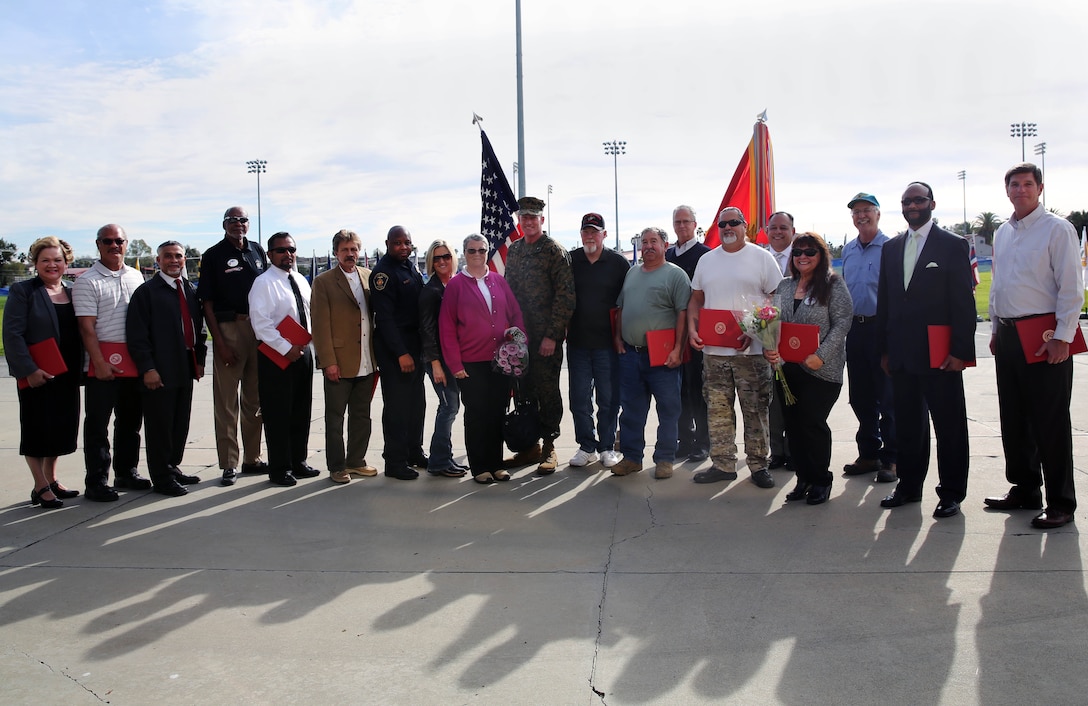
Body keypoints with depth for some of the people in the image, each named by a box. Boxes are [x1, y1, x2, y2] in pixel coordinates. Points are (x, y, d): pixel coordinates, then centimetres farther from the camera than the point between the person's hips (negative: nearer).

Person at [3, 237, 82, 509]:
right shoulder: (22, 291, -5)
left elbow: (81, 332, 12)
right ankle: (41, 487, 12)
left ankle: (51, 480, 26)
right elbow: (12, 334, -12)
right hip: (37, 375, -5)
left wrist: (81, 367, 1)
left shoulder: (73, 292, 11)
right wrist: (29, 370, -19)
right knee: (38, 429, 2)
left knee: (61, 427, 12)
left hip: (67, 374, 5)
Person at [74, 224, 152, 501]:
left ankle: (126, 472, 27)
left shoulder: (135, 276, 11)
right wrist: (100, 363, -17)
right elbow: (87, 327, -10)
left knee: (130, 419, 14)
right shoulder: (87, 281, -5)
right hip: (104, 361, -6)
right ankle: (96, 482, 8)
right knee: (97, 423, 0)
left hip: (134, 360, 6)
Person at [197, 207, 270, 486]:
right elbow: (207, 302, -4)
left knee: (255, 398, 11)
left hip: (259, 329, 5)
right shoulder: (213, 255, -1)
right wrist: (219, 342, -12)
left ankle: (253, 458, 21)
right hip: (228, 329, -4)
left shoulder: (257, 251, 12)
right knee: (227, 400, 1)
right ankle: (229, 464, 7)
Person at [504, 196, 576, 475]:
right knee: (524, 391, 11)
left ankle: (549, 449, 12)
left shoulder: (555, 251, -7)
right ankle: (530, 446, 23)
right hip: (519, 335, 6)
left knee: (547, 391, 0)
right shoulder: (513, 250, 12)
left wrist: (552, 336, -17)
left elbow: (565, 297, -12)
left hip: (546, 336, -6)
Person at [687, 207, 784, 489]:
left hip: (752, 350, -3)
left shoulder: (761, 257, 2)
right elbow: (696, 299, 19)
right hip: (713, 349, 4)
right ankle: (723, 464, 15)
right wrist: (692, 328, 2)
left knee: (755, 410, 1)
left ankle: (758, 465, 12)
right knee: (718, 410, 6)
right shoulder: (706, 260, 14)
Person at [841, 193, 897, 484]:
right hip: (855, 328, 6)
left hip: (882, 327, -6)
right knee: (860, 396, 11)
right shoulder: (848, 251, 14)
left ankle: (890, 458, 9)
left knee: (887, 397, 0)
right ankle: (868, 454, 22)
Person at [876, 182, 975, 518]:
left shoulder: (953, 245, -1)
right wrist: (884, 349, 9)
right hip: (902, 354, 5)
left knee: (949, 426, 4)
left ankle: (951, 493, 14)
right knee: (907, 425, 12)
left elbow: (964, 301, -6)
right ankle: (909, 485, 24)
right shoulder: (892, 247, 13)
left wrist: (961, 351, -13)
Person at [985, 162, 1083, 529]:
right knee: (1013, 419, 13)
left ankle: (1060, 503, 6)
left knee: (1051, 423, -3)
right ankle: (1024, 489, 26)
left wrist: (1062, 337, -16)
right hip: (1008, 335, 7)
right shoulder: (1003, 233, 15)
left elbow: (1071, 288, -11)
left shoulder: (1057, 229, -6)